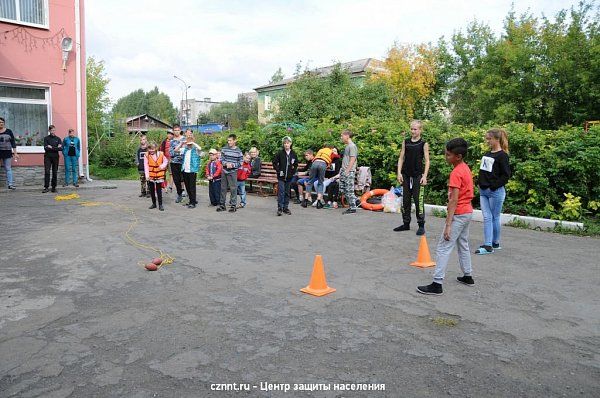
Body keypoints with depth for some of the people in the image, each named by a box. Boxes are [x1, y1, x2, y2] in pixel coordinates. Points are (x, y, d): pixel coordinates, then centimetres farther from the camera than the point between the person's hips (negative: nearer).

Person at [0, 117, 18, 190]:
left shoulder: (9, 131, 5)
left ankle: (10, 184, 2)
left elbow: (13, 142, 5)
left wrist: (15, 153, 1)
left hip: (7, 153, 0)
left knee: (8, 168, 2)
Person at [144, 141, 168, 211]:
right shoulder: (146, 155, -5)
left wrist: (163, 166, -11)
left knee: (159, 190, 0)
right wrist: (147, 175, -15)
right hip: (150, 176, 1)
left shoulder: (161, 154, -3)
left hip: (159, 175, -1)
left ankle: (160, 205, 6)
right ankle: (154, 204, 25)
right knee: (151, 190, 11)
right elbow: (146, 166, -8)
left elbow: (166, 161, 11)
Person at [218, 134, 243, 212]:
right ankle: (222, 205, 21)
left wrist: (232, 165, -15)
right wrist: (226, 164, -13)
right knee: (223, 188, 10)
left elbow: (240, 162, -2)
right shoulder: (224, 149, 3)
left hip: (233, 172, -3)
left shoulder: (238, 151, -4)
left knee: (233, 189, -1)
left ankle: (233, 205, 9)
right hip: (224, 171, 3)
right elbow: (221, 159, 6)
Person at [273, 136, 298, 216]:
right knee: (281, 192, -7)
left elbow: (296, 164, 15)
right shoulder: (280, 153, -4)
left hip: (289, 176, 3)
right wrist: (278, 171, -6)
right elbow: (274, 163, 1)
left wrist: (293, 171, 4)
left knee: (287, 192, 10)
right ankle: (280, 208, -1)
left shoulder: (293, 154, 3)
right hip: (281, 176, -3)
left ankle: (286, 207, 19)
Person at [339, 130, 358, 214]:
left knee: (349, 190, -6)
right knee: (343, 190, 10)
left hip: (349, 172, -10)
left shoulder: (352, 146, -10)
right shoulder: (347, 146, 18)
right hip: (344, 172, 10)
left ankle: (353, 208, -1)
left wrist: (347, 171, -20)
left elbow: (352, 160, -17)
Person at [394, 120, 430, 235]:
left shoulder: (424, 144, -1)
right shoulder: (405, 142, 8)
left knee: (419, 201, -5)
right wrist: (399, 172, -1)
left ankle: (421, 225, 3)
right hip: (406, 175, 4)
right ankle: (406, 224, 19)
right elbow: (401, 158, 9)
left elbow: (427, 161, -3)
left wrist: (425, 176, -12)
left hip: (418, 176, -4)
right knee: (405, 200, 9)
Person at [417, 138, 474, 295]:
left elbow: (454, 201, -24)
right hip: (467, 212, 10)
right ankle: (467, 276, 33)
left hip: (458, 214, -10)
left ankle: (437, 284, -9)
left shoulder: (456, 173, -21)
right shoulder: (465, 168, 8)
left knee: (443, 248, -8)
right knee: (463, 245, 22)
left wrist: (448, 225, -24)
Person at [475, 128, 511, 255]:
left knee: (494, 218, 4)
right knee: (487, 217, 4)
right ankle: (488, 245, 5)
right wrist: (481, 185, 9)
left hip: (495, 192, -7)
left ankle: (495, 243, 17)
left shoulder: (502, 155, -10)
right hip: (483, 191, 7)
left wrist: (493, 186, -17)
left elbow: (506, 175, -14)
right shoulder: (487, 154, 13)